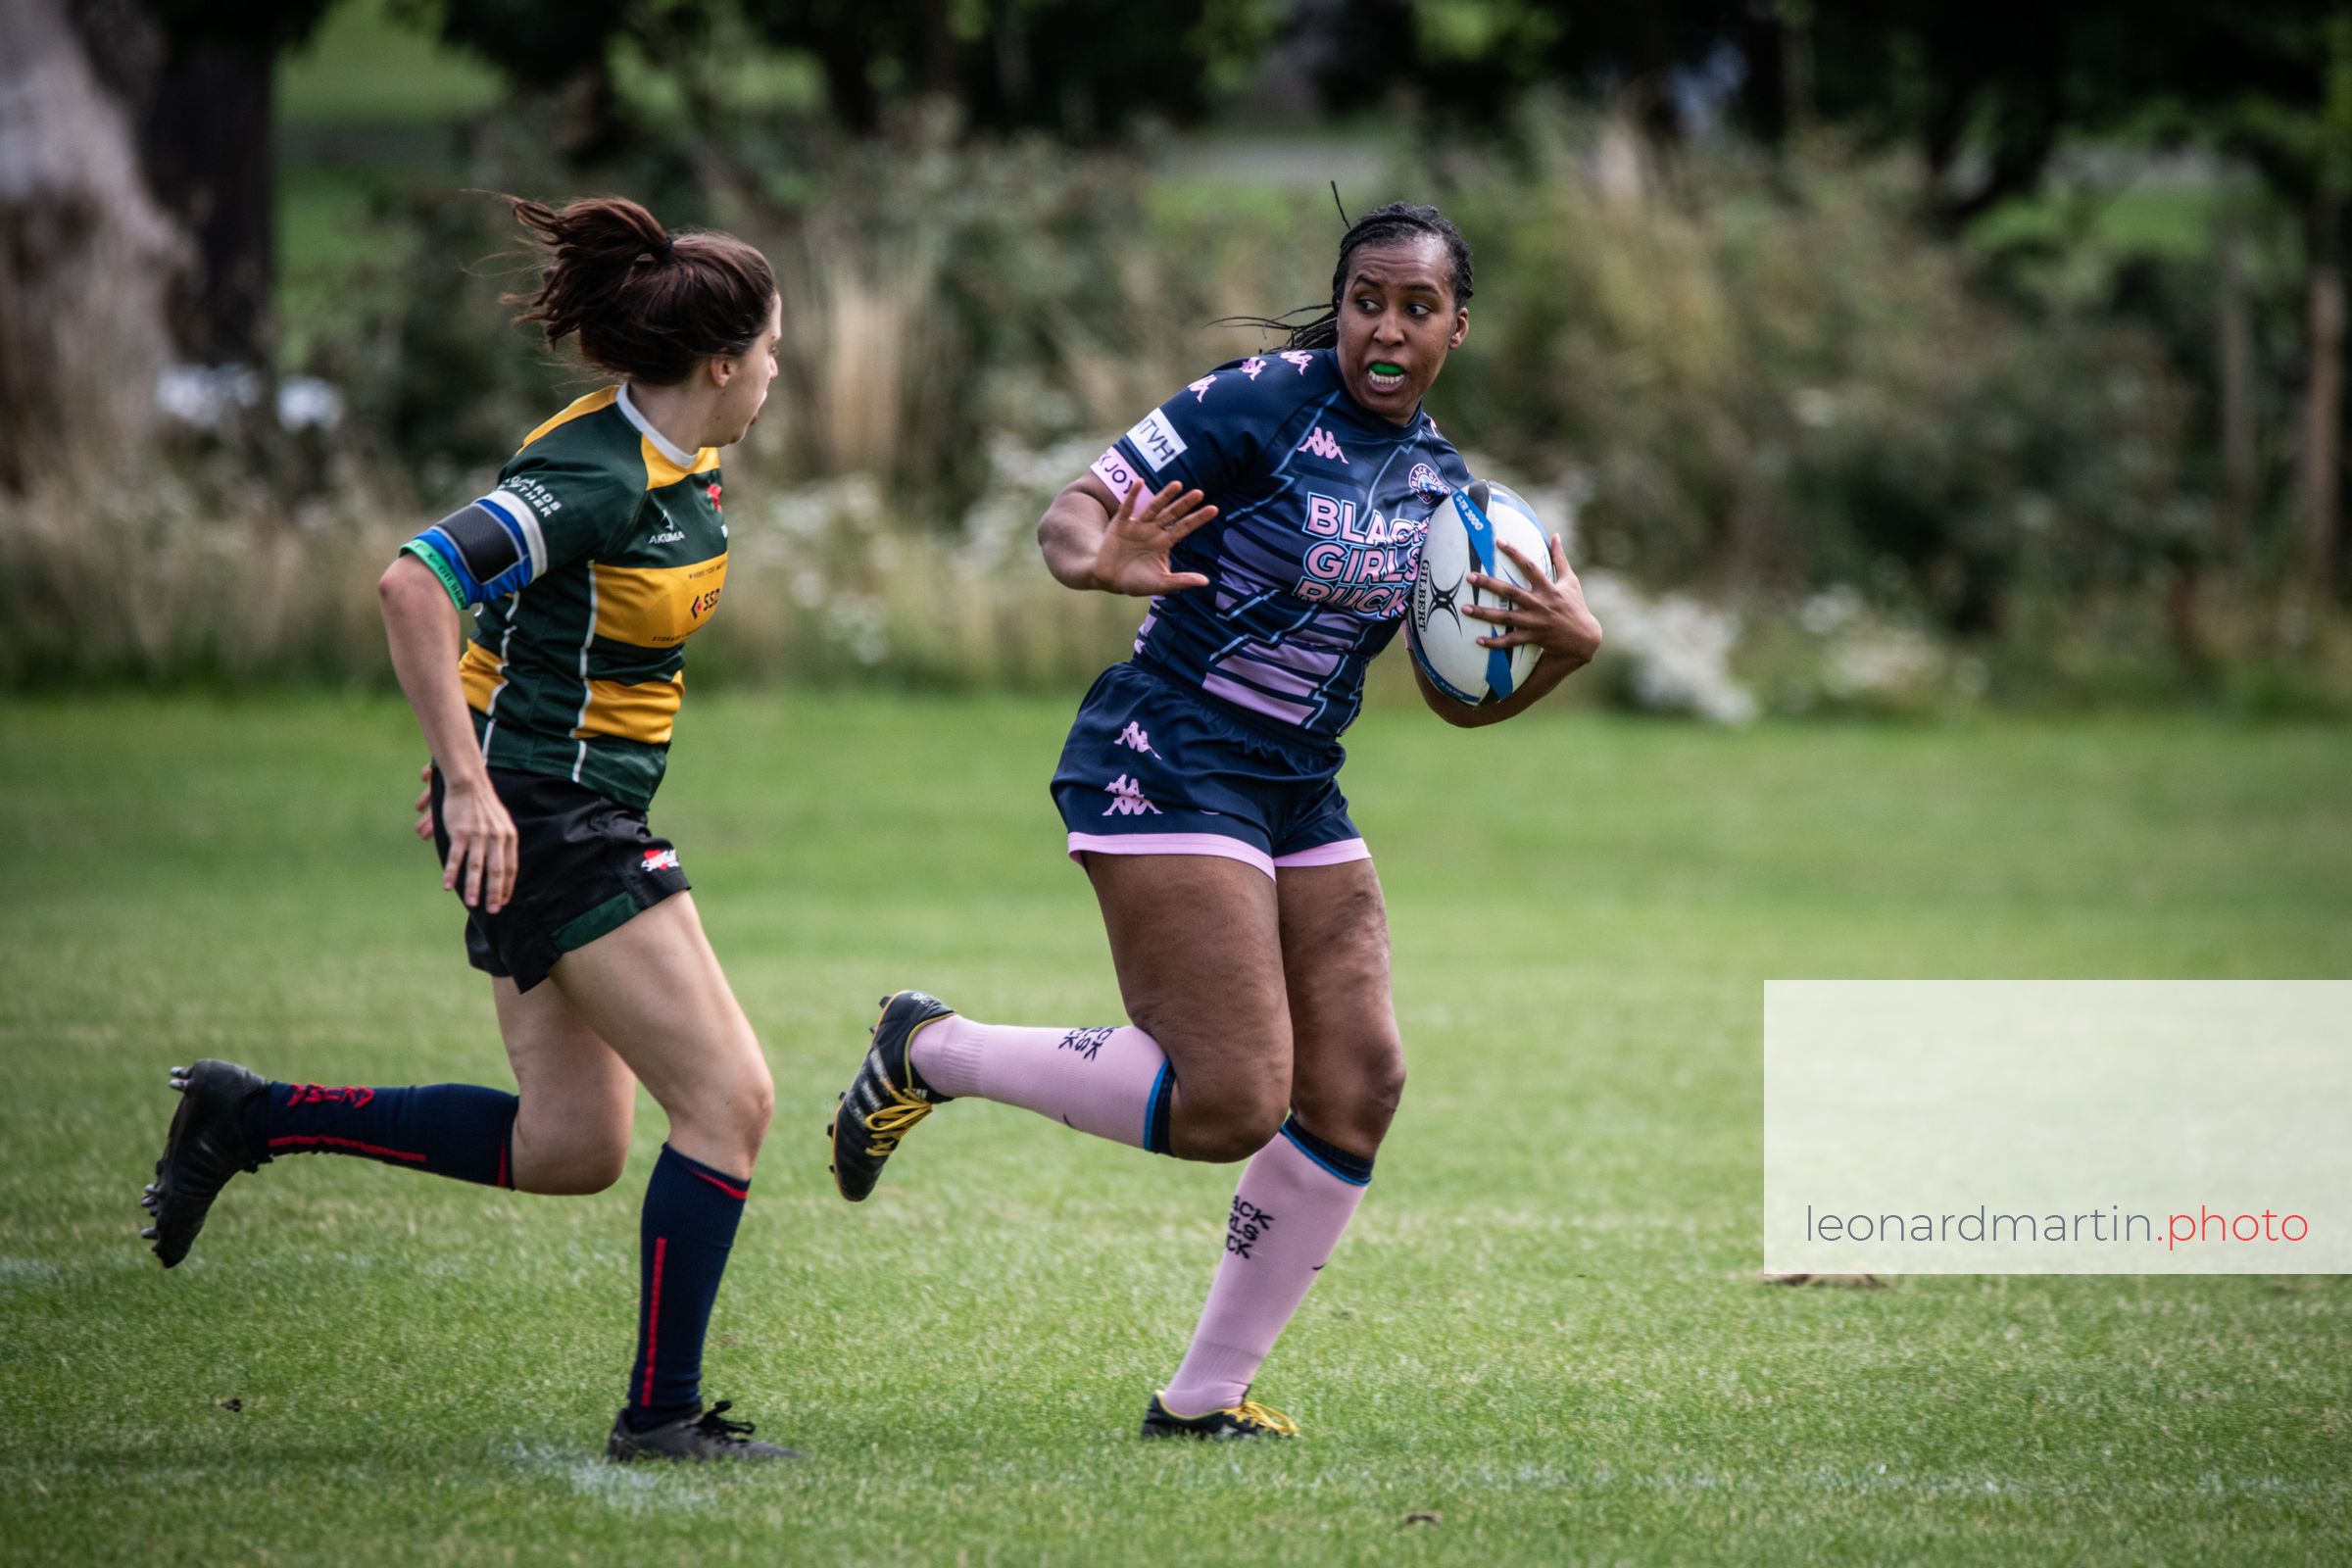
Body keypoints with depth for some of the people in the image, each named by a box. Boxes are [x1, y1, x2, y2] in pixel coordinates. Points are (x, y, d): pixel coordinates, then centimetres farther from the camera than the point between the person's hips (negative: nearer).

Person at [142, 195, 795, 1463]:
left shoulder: (676, 464, 8)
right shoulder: (595, 476, -21)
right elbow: (413, 583, -30)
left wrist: (475, 752, 22)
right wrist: (471, 778, -29)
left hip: (583, 819, 10)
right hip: (544, 822, -10)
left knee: (568, 1149, 10)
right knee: (727, 1099, -9)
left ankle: (249, 1119, 18)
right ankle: (661, 1414, -2)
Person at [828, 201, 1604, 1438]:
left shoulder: (1440, 482, 9)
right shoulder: (1260, 404, -12)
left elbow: (1462, 698, 15)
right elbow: (1071, 512, -14)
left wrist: (1567, 647, -5)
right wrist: (1098, 563, -37)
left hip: (1300, 796, 8)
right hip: (1168, 770, -8)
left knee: (1356, 1087, -1)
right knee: (1233, 1102, -17)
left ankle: (1203, 1396, 10)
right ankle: (933, 1051, 3)